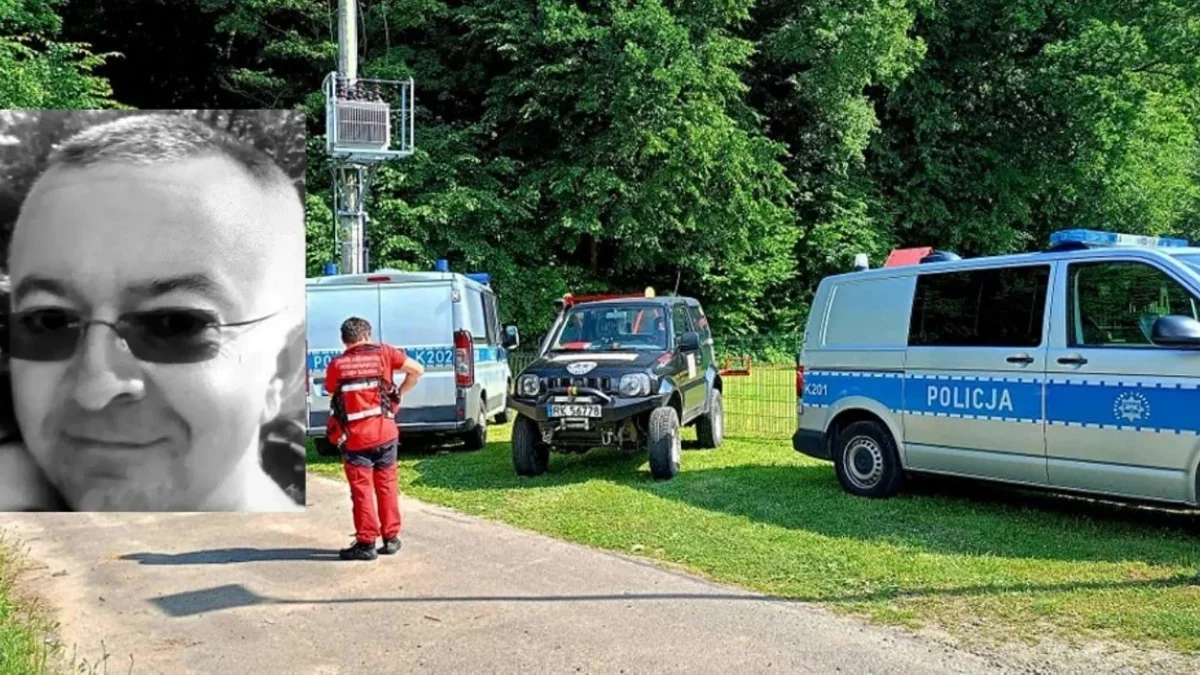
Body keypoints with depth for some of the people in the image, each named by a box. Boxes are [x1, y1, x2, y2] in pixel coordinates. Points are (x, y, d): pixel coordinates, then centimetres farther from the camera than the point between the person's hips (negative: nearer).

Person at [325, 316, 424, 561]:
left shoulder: (336, 365, -3)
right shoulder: (383, 353, 0)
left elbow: (333, 395, 3)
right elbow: (417, 370, -1)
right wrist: (400, 392, 11)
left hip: (355, 438, -2)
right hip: (385, 432, 2)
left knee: (362, 490, 5)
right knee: (386, 485, 14)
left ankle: (366, 543, 8)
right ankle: (391, 538, 19)